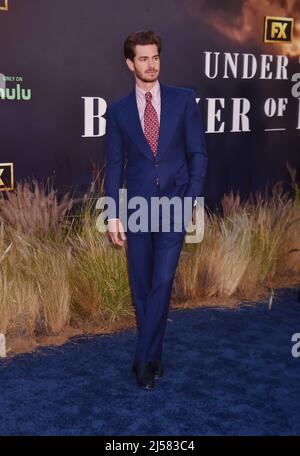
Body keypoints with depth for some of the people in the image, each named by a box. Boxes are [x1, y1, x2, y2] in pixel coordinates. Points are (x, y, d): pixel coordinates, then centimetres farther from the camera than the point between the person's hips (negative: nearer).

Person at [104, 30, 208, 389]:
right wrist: (113, 216, -1)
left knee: (161, 283, -7)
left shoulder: (184, 100, 3)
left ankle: (143, 358, 5)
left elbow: (198, 153, 2)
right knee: (141, 286, 7)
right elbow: (114, 165, 4)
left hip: (174, 204, -1)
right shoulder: (118, 110, 5)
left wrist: (192, 199, -8)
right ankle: (154, 355, 24)